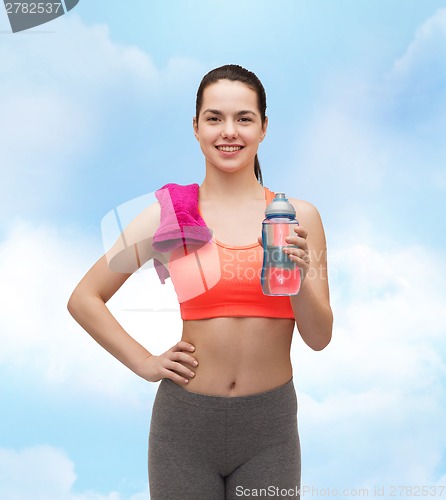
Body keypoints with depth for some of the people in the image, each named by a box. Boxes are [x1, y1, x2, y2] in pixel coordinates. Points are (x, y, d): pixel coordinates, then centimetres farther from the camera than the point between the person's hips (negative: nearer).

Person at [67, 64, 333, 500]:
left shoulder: (298, 216, -4)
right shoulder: (169, 215, -7)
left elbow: (320, 338, -2)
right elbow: (83, 299, 1)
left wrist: (299, 278, -19)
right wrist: (145, 363, -5)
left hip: (269, 427, 1)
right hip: (185, 421, -1)